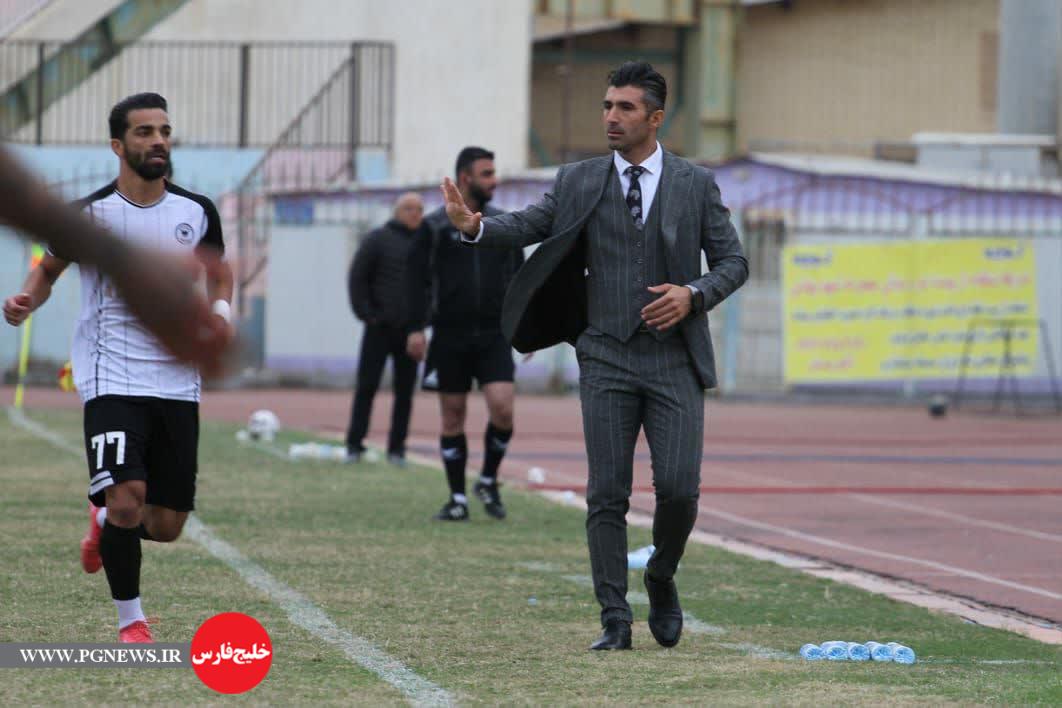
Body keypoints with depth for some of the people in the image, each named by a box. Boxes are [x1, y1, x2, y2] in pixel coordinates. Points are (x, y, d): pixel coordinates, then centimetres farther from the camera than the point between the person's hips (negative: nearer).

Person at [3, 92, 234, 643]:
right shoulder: (89, 214, -5)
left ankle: (104, 521, 41)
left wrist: (220, 310, 0)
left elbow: (218, 271, 21)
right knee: (127, 503, -20)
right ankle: (131, 620, 1)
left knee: (166, 526, 5)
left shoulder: (197, 212, 3)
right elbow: (49, 267, 11)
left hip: (177, 384, 3)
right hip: (112, 380, -3)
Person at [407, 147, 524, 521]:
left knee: (502, 408, -14)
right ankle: (457, 498, 11)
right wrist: (416, 328, -9)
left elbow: (518, 278, 15)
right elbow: (417, 279, 0)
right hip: (450, 336, -2)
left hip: (493, 336, 2)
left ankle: (488, 480, 8)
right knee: (453, 417, 3)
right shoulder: (436, 227, 0)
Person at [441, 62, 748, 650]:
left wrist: (693, 294, -11)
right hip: (607, 359, 1)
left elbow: (733, 261, 8)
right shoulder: (579, 181, 7)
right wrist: (474, 226, -22)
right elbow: (530, 226, -2)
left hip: (675, 359, -1)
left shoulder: (696, 185, 5)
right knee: (607, 494, -3)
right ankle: (614, 620, 2)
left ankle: (662, 579, 19)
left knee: (678, 487, -10)